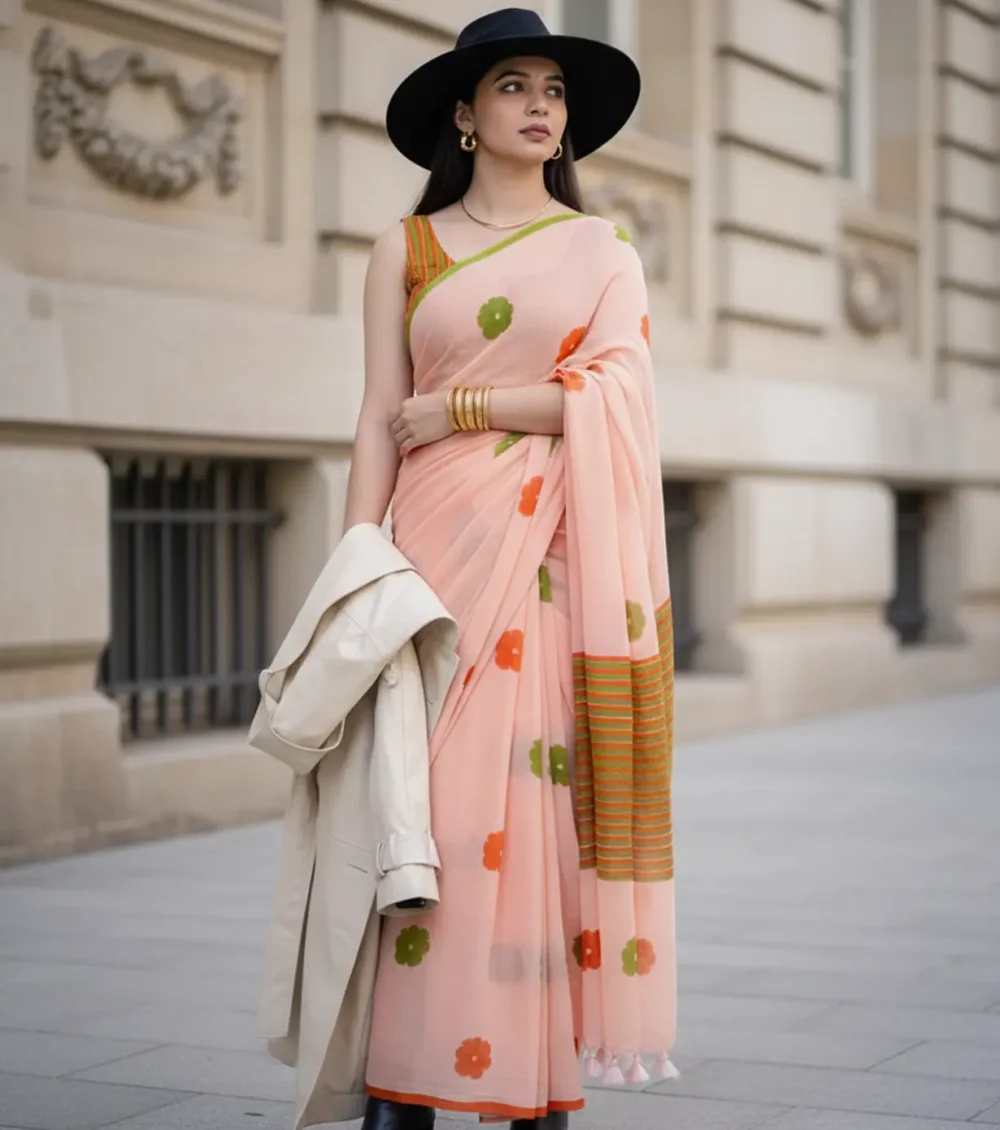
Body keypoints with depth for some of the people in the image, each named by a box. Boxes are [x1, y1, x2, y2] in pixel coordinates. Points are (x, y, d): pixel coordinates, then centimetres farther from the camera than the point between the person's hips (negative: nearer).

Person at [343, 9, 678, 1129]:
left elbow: (613, 393, -2)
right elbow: (380, 421, 5)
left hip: (562, 553, 0)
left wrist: (461, 409, -4)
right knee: (427, 798, -6)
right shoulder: (407, 248, 13)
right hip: (444, 541, 0)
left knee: (549, 795, -4)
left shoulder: (605, 249, 13)